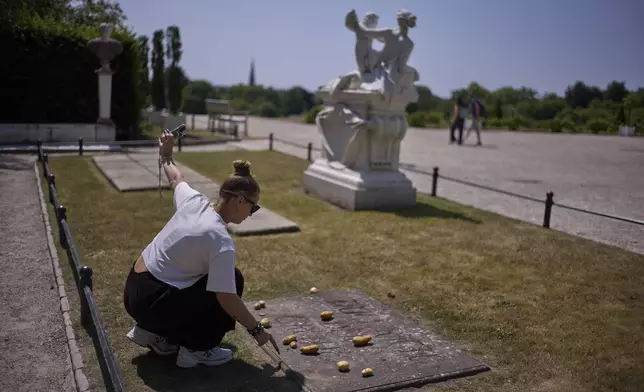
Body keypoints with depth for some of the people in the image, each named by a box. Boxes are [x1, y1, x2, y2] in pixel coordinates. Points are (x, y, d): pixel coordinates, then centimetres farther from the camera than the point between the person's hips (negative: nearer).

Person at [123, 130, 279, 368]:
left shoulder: (193, 200, -3)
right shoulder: (222, 241, -23)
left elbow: (175, 179, 20)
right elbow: (226, 298, -21)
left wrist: (166, 156, 40)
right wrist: (256, 330, -9)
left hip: (134, 291, 8)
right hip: (151, 302, -8)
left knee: (215, 280, 22)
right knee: (234, 280, -1)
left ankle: (154, 332, 21)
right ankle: (197, 349, 5)